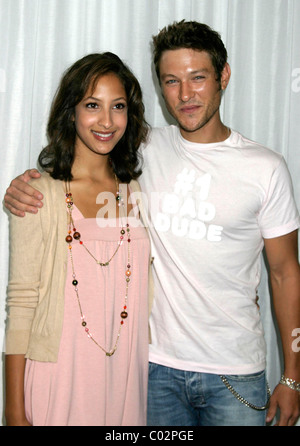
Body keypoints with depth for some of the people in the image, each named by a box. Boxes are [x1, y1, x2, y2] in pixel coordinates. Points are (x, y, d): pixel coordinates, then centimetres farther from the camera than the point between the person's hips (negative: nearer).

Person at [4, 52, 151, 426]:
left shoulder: (137, 192, 5)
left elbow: (146, 294, 10)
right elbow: (21, 304, -8)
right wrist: (15, 411, -9)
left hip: (126, 379, 4)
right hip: (58, 378, -3)